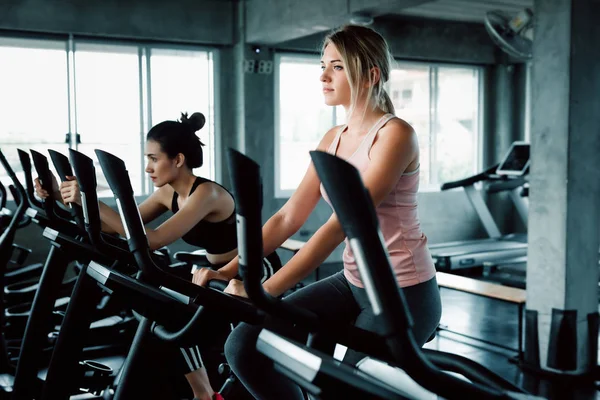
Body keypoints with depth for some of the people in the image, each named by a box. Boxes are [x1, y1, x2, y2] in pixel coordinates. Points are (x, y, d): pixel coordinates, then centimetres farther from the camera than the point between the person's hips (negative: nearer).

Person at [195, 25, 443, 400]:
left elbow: (341, 224, -26)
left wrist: (263, 292, -30)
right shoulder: (332, 140, 7)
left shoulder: (394, 134, -17)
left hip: (403, 293, -7)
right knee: (245, 345, -4)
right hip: (353, 284, 7)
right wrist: (230, 270, -10)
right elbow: (289, 217, 3)